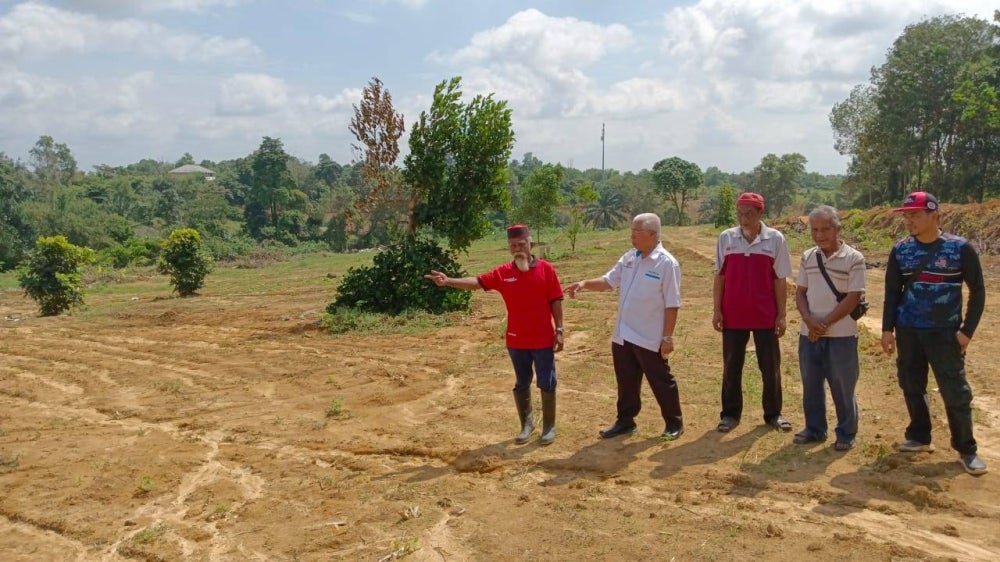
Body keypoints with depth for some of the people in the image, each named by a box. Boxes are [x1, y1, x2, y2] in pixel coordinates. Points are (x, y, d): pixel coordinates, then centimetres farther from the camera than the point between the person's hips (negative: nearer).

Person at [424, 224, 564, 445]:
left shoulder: (546, 269, -6)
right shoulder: (503, 273, -2)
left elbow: (555, 302, -4)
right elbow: (477, 282, -10)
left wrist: (559, 331, -6)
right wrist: (448, 281, -25)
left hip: (543, 340, -2)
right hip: (516, 341, 2)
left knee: (547, 384, 7)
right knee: (521, 384, 14)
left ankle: (549, 427, 23)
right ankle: (526, 424, 30)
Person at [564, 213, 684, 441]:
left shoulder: (667, 264, -15)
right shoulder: (629, 257, 6)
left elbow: (672, 305, -14)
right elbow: (608, 281, 10)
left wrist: (667, 337, -15)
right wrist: (585, 283, -7)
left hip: (649, 338, -7)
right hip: (623, 335, 7)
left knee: (661, 380, 7)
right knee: (626, 381, 17)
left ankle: (674, 423, 23)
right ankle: (625, 420, 31)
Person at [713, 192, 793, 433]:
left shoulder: (775, 239, -2)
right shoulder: (726, 238, 1)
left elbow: (780, 280, 0)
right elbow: (720, 276, 5)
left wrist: (781, 315, -1)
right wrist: (717, 310, 0)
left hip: (765, 315, -1)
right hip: (733, 315, 1)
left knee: (770, 367, 9)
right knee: (731, 367, 8)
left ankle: (773, 413, 23)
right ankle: (730, 413, 20)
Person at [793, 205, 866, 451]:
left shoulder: (854, 259, -7)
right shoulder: (808, 257, 7)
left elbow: (853, 298, -11)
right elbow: (800, 292, 7)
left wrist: (825, 324, -14)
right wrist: (809, 321, -10)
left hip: (841, 335, -4)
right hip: (809, 333, 5)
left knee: (842, 387, 4)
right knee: (811, 384, 12)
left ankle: (846, 434, 18)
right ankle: (814, 429, 27)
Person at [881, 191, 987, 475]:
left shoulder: (959, 248, -8)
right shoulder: (901, 250, 1)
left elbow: (978, 290, -2)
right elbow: (892, 291, 7)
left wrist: (967, 330, -7)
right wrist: (887, 329, 2)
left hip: (945, 333, -3)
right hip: (908, 332, 3)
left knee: (956, 393, -2)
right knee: (912, 387, 11)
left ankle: (966, 450, 12)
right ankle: (919, 437, 28)